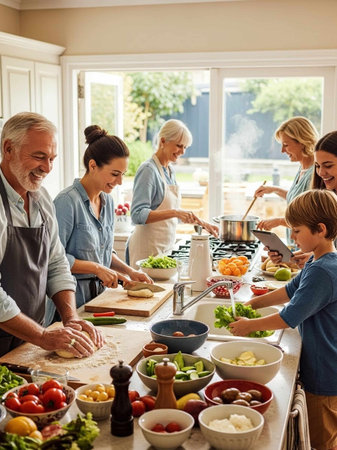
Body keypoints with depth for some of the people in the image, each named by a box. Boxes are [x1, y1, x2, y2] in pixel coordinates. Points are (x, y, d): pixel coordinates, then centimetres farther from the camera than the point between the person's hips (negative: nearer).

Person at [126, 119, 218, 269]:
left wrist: (200, 222, 19)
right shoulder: (148, 170, -14)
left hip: (165, 248, 8)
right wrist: (174, 213, -31)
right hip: (148, 249, -8)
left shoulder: (170, 170, 12)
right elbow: (138, 215, -23)